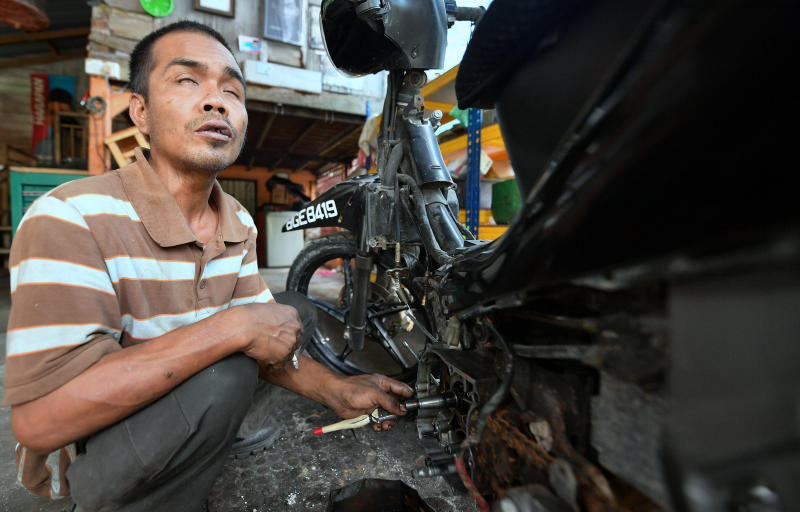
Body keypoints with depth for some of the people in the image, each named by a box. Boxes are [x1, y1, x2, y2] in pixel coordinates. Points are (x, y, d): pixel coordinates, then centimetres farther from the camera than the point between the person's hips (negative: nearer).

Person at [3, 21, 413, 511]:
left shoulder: (239, 225, -2)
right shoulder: (69, 217, -24)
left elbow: (267, 333, 0)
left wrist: (337, 389, -15)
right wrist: (230, 329, -34)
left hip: (183, 411, 7)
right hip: (80, 449, -7)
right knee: (224, 374, -30)